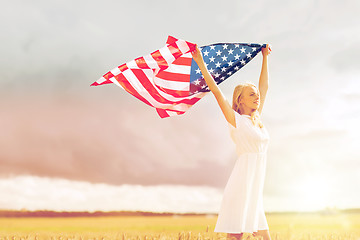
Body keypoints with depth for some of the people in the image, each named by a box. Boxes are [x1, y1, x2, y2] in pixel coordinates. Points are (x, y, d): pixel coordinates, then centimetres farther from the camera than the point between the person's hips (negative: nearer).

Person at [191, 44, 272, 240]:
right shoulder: (236, 120, -2)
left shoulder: (257, 119, 16)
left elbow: (264, 85, 24)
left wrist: (265, 57, 30)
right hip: (241, 185, -7)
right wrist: (201, 64, -11)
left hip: (255, 190, 8)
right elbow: (216, 92, -9)